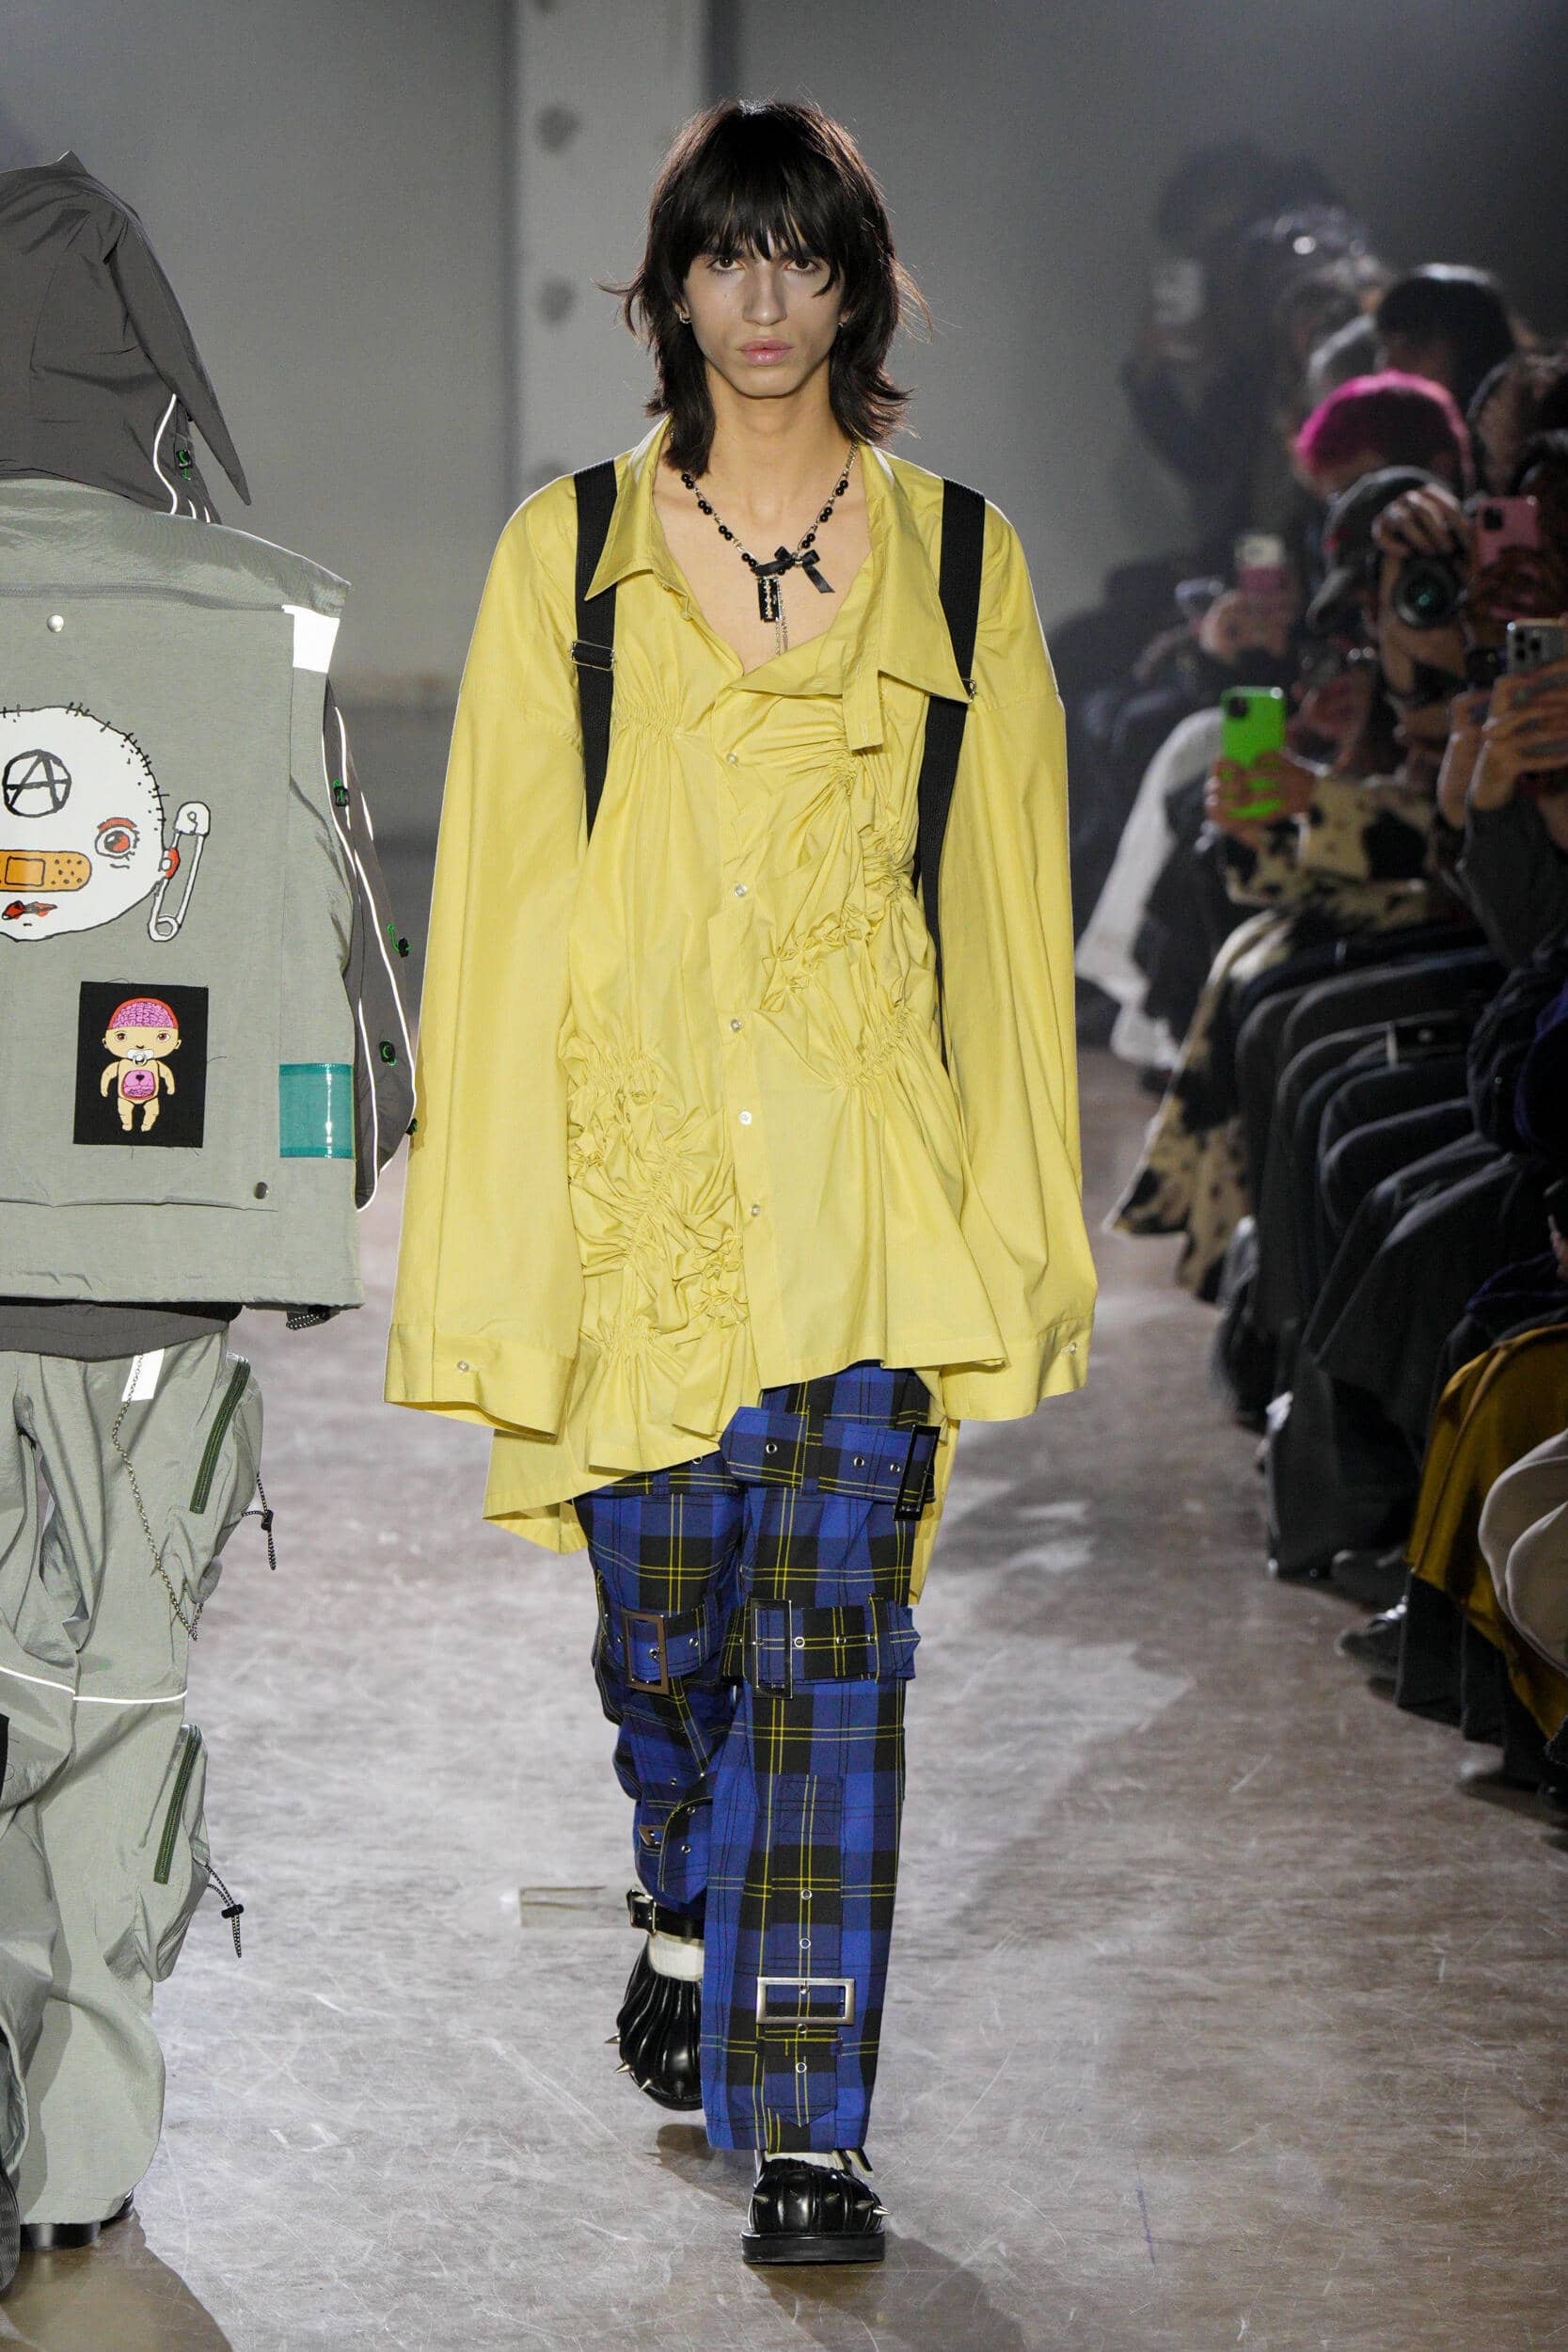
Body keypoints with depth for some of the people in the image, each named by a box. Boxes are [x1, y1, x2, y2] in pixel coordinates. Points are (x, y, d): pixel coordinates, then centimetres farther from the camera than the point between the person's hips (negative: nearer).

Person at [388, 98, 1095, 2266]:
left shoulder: (960, 563, 8)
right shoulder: (567, 554, 7)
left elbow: (1013, 912, 8)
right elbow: (502, 898, 5)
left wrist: (1028, 1234, 4)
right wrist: (485, 1247, -1)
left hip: (867, 1188, -1)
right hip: (636, 1166, 1)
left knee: (831, 1637, -9)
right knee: (663, 1624, 10)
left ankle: (807, 2131, -7)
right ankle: (689, 1922, 42)